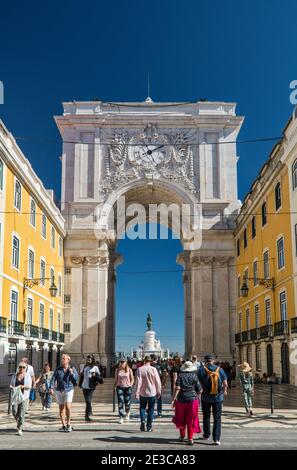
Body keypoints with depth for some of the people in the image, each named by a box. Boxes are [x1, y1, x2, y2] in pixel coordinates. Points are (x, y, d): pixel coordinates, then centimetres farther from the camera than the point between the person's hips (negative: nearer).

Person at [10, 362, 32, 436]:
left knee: (22, 413, -7)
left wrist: (23, 386, -21)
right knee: (14, 411, -4)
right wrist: (12, 387, -10)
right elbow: (11, 385, 12)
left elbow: (29, 386, -3)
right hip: (15, 396, 2)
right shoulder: (15, 375, 10)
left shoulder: (27, 376, 3)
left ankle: (20, 429, 1)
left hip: (24, 396, -2)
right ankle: (19, 423, 26)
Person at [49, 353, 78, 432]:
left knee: (68, 406, -15)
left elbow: (76, 378, -2)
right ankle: (63, 425, 18)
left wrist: (71, 373, -18)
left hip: (68, 390, -2)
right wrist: (51, 388, -15)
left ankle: (68, 424, 1)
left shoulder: (72, 369, 1)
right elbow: (53, 379, -4)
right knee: (61, 408, 7)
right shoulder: (58, 369, 1)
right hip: (59, 390, 2)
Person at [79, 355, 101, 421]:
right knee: (87, 401, 10)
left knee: (88, 401, -10)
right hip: (84, 386, 4)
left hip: (91, 386, -4)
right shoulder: (84, 367, 10)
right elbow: (81, 375, 19)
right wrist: (80, 384, 12)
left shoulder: (95, 367, -2)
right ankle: (90, 412, 27)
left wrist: (95, 375, -20)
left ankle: (87, 415, -3)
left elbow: (99, 377, -2)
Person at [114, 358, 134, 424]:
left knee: (127, 402, 4)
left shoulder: (129, 370, 0)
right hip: (119, 387, 1)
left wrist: (131, 385, -10)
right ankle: (121, 418, -5)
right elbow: (116, 379, 13)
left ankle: (127, 414, 35)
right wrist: (114, 387, 10)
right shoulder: (117, 370, 6)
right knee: (120, 402, -7)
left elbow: (132, 379, 5)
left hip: (127, 387, -1)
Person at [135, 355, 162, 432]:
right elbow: (157, 381, -5)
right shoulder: (153, 369, -7)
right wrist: (158, 391, 5)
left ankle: (143, 420, -6)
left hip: (143, 393, 0)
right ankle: (149, 426, 12)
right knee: (151, 409, 11)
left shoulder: (140, 369, -8)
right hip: (152, 393, 0)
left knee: (142, 407, 17)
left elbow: (138, 381, -11)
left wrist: (137, 392, -7)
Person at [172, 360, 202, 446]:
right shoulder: (194, 376, -1)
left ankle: (182, 436, 28)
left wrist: (174, 399, -9)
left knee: (181, 419, 17)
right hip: (193, 399, -1)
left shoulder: (180, 375, -2)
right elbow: (199, 390, -2)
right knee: (191, 420, 5)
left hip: (181, 399, 1)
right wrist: (198, 397, 16)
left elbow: (177, 388, -11)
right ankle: (190, 439, 4)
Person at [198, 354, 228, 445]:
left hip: (206, 397, 0)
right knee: (217, 418, 6)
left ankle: (206, 435, 31)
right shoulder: (220, 370, -4)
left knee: (206, 417, 18)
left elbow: (199, 384, -10)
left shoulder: (202, 370, -9)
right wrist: (224, 391, 18)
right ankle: (216, 439, -1)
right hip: (218, 397, 1)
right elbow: (225, 384, -2)